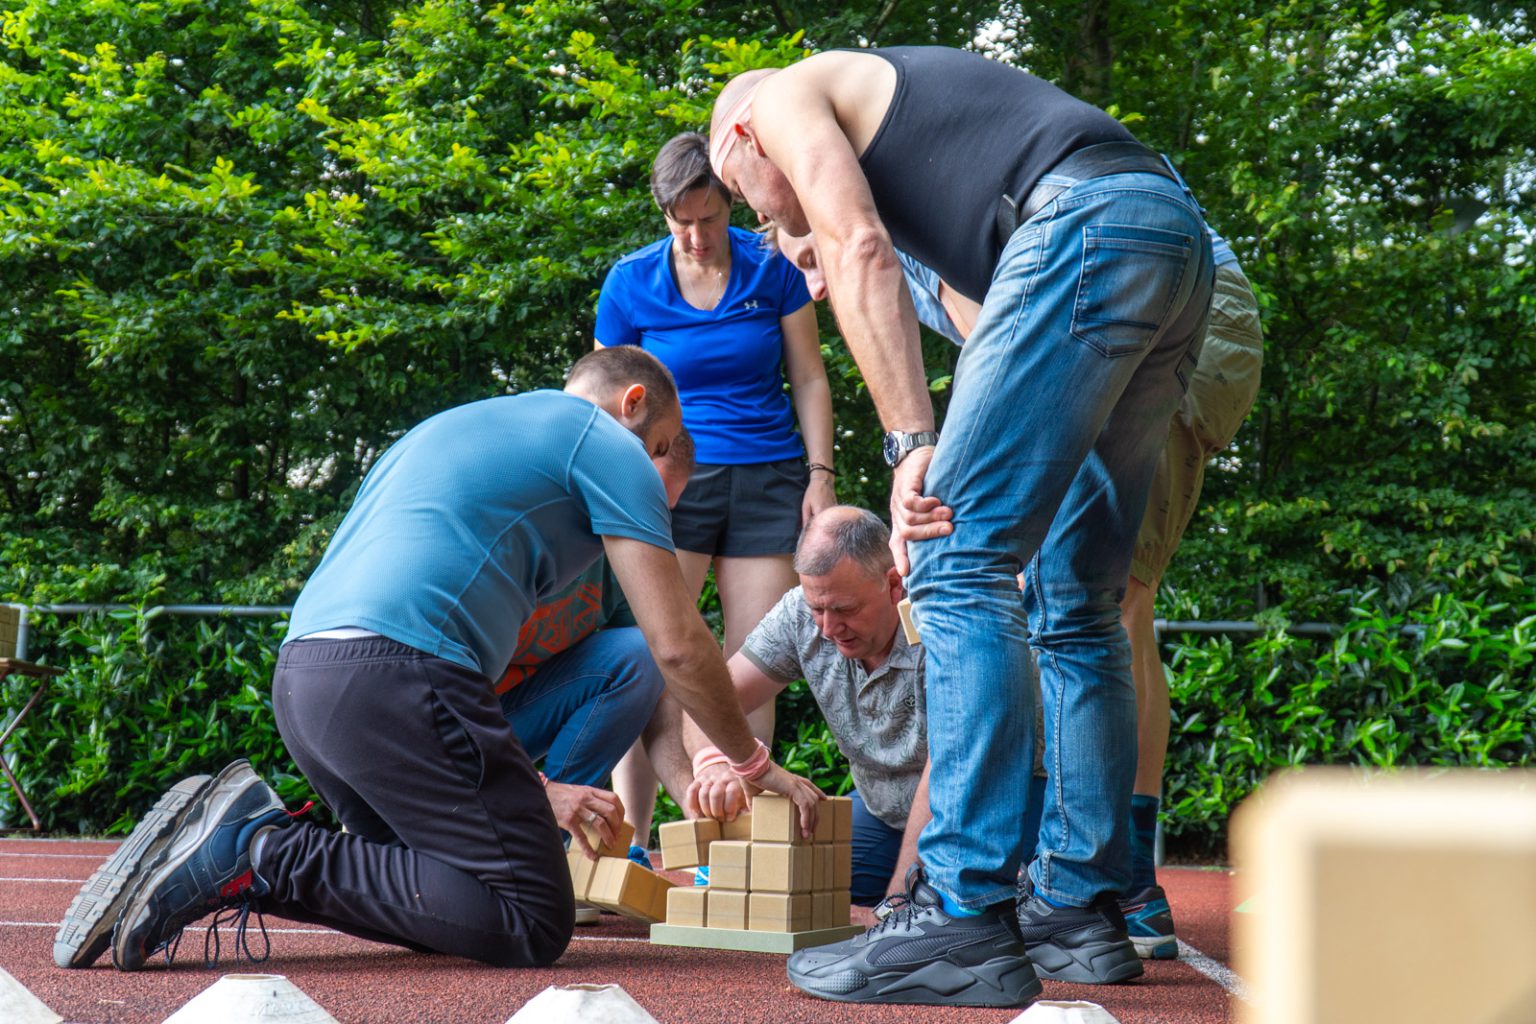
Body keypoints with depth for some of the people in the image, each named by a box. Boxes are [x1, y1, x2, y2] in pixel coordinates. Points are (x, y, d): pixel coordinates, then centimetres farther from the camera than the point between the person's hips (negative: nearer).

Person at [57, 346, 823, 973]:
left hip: (300, 676, 9)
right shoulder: (608, 445, 9)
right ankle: (269, 856, -15)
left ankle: (251, 842, 0)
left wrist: (537, 795, 38)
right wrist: (755, 764, 19)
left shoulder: (452, 428, 34)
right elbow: (678, 646, 3)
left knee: (448, 889, 14)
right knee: (532, 923, -8)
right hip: (393, 675, -9)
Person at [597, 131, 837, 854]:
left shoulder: (771, 269, 1)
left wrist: (821, 474, 0)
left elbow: (809, 379, 8)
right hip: (673, 476, -1)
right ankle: (629, 840, -13)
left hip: (767, 480, 1)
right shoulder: (631, 282, -1)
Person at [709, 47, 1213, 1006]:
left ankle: (967, 919, -17)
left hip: (1088, 228, -9)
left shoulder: (789, 95, 14)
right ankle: (1080, 907, 16)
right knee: (1075, 605, 14)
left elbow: (862, 253, -4)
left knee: (961, 565, -12)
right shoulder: (900, 93, 38)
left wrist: (913, 446, -11)